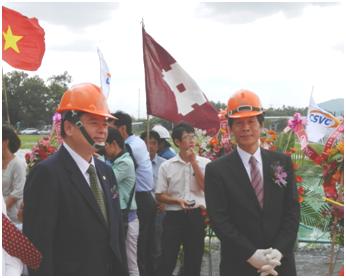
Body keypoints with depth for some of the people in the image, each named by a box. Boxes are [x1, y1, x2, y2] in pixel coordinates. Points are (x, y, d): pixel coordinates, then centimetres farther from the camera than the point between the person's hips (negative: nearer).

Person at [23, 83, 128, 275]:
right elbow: (38, 245, -18)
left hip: (112, 270, 7)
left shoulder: (106, 172, 10)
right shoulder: (47, 174, -15)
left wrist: (122, 272, 10)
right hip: (70, 271, -7)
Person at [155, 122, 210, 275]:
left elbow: (206, 188, -10)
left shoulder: (204, 163, 2)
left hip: (196, 216, 1)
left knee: (194, 259, 10)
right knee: (167, 259, -1)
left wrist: (194, 162, -11)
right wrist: (178, 201, -14)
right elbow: (159, 195, 4)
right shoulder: (166, 166, 1)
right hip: (174, 216, -1)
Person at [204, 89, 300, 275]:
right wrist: (252, 255, -17)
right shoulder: (217, 170, -3)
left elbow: (292, 211, 2)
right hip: (238, 267, -2)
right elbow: (219, 220, -8)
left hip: (280, 265, 3)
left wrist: (278, 251, -11)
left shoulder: (282, 162, 6)